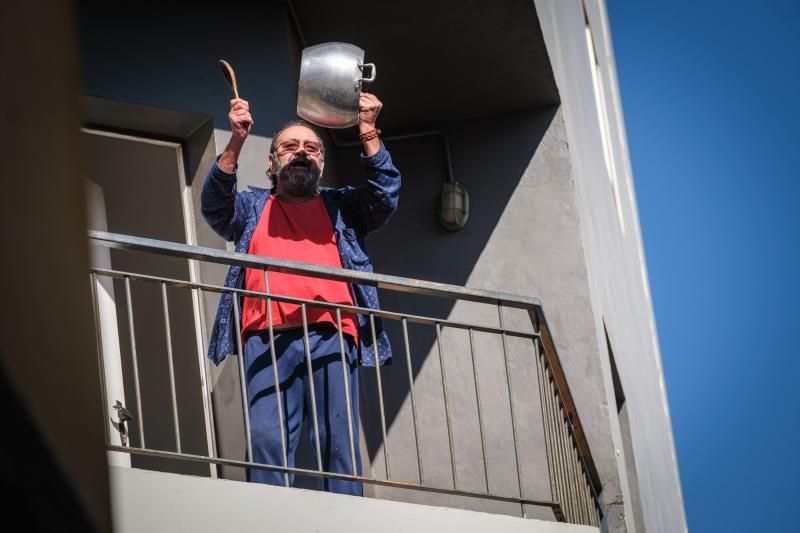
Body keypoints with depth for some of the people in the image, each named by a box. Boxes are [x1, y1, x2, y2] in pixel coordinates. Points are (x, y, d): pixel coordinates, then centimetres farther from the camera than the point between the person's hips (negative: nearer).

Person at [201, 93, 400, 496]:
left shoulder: (342, 207, 26)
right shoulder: (252, 207, 25)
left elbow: (385, 196, 8)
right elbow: (214, 205, 5)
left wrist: (368, 131, -3)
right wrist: (236, 141, -8)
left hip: (331, 337, 1)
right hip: (268, 338, 0)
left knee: (339, 442, -7)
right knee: (267, 440, -13)